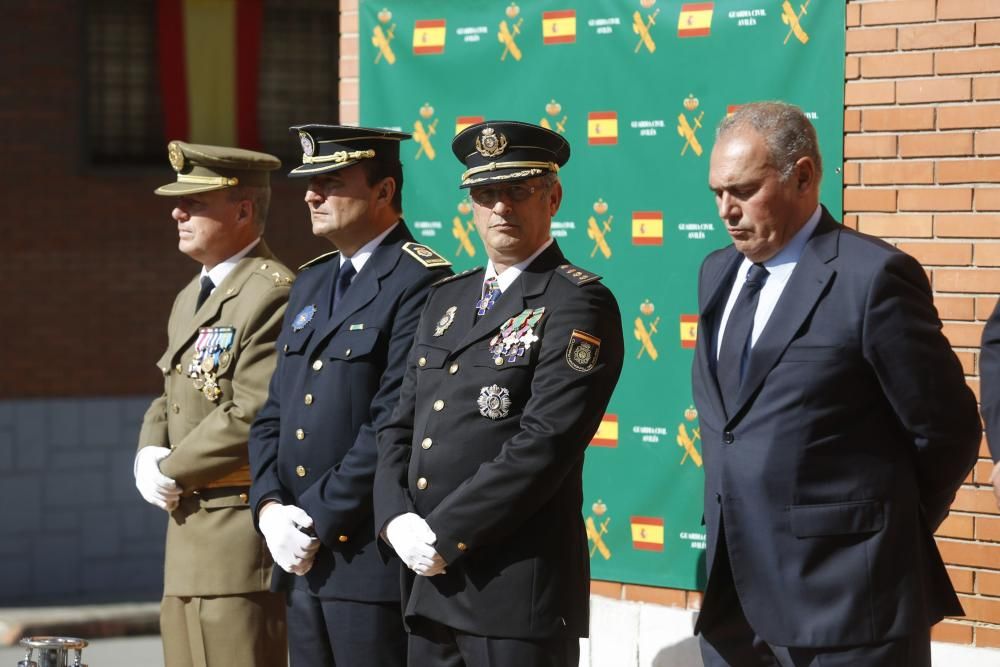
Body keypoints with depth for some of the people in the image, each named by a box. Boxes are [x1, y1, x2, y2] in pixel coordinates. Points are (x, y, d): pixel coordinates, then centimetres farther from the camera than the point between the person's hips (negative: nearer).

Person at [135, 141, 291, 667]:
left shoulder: (272, 295, -14)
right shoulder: (190, 298, 19)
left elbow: (253, 416, -21)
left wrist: (170, 470, -11)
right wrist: (149, 456, 3)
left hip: (243, 539, -10)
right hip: (187, 534, 10)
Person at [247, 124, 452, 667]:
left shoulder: (420, 281, -10)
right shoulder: (311, 283, 17)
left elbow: (395, 425, -17)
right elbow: (273, 414, 17)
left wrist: (317, 520, -15)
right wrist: (270, 508, 0)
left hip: (373, 557, -8)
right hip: (302, 558, 8)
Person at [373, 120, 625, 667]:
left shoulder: (578, 303, -7)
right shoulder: (446, 299, 17)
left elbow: (544, 443, -17)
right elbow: (399, 427, 15)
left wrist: (444, 535, -16)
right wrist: (396, 520, -3)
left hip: (518, 587, -7)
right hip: (429, 583, 7)